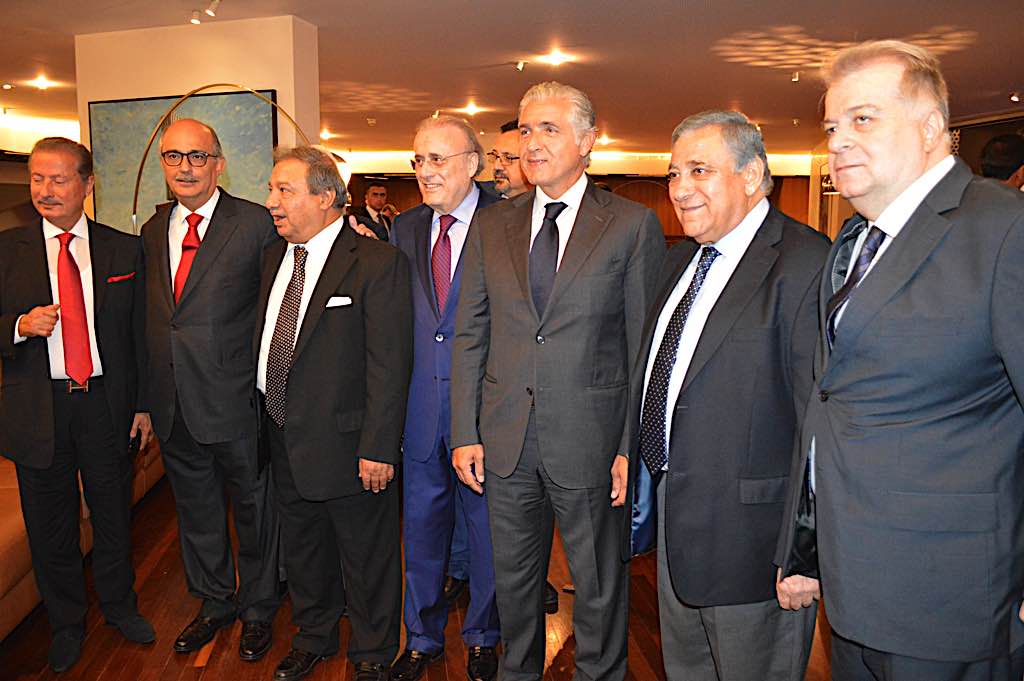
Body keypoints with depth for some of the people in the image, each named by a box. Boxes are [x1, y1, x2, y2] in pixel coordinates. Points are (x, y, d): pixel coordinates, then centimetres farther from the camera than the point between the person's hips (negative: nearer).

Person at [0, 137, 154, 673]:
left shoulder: (125, 249, 1)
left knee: (114, 515, 14)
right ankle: (66, 623, 36)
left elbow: (138, 333, 3)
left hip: (106, 402, 0)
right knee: (51, 525, 14)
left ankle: (120, 607, 38)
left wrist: (142, 404, 1)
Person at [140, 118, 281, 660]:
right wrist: (148, 399, 8)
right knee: (196, 510, 20)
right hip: (174, 406, 5)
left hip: (235, 399, -5)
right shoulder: (153, 230, 8)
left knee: (252, 508, 12)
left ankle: (257, 608, 34)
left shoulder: (257, 224, -10)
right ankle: (214, 601, 41)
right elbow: (151, 317, 10)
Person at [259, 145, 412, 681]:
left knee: (366, 557, 12)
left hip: (347, 444, -7)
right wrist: (267, 421, 9)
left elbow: (389, 364, -18)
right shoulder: (273, 258, 8)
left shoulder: (377, 263, -15)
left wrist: (378, 448, -20)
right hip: (283, 440, 7)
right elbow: (262, 344, 13)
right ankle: (313, 637, 47)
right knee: (303, 550, 23)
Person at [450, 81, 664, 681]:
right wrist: (466, 433, 2)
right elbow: (470, 336, 6)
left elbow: (646, 346, -5)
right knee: (514, 577, 20)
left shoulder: (634, 226, -4)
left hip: (591, 440, -3)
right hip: (506, 440, 4)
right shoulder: (492, 226, 7)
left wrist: (634, 447, -9)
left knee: (599, 584, 14)